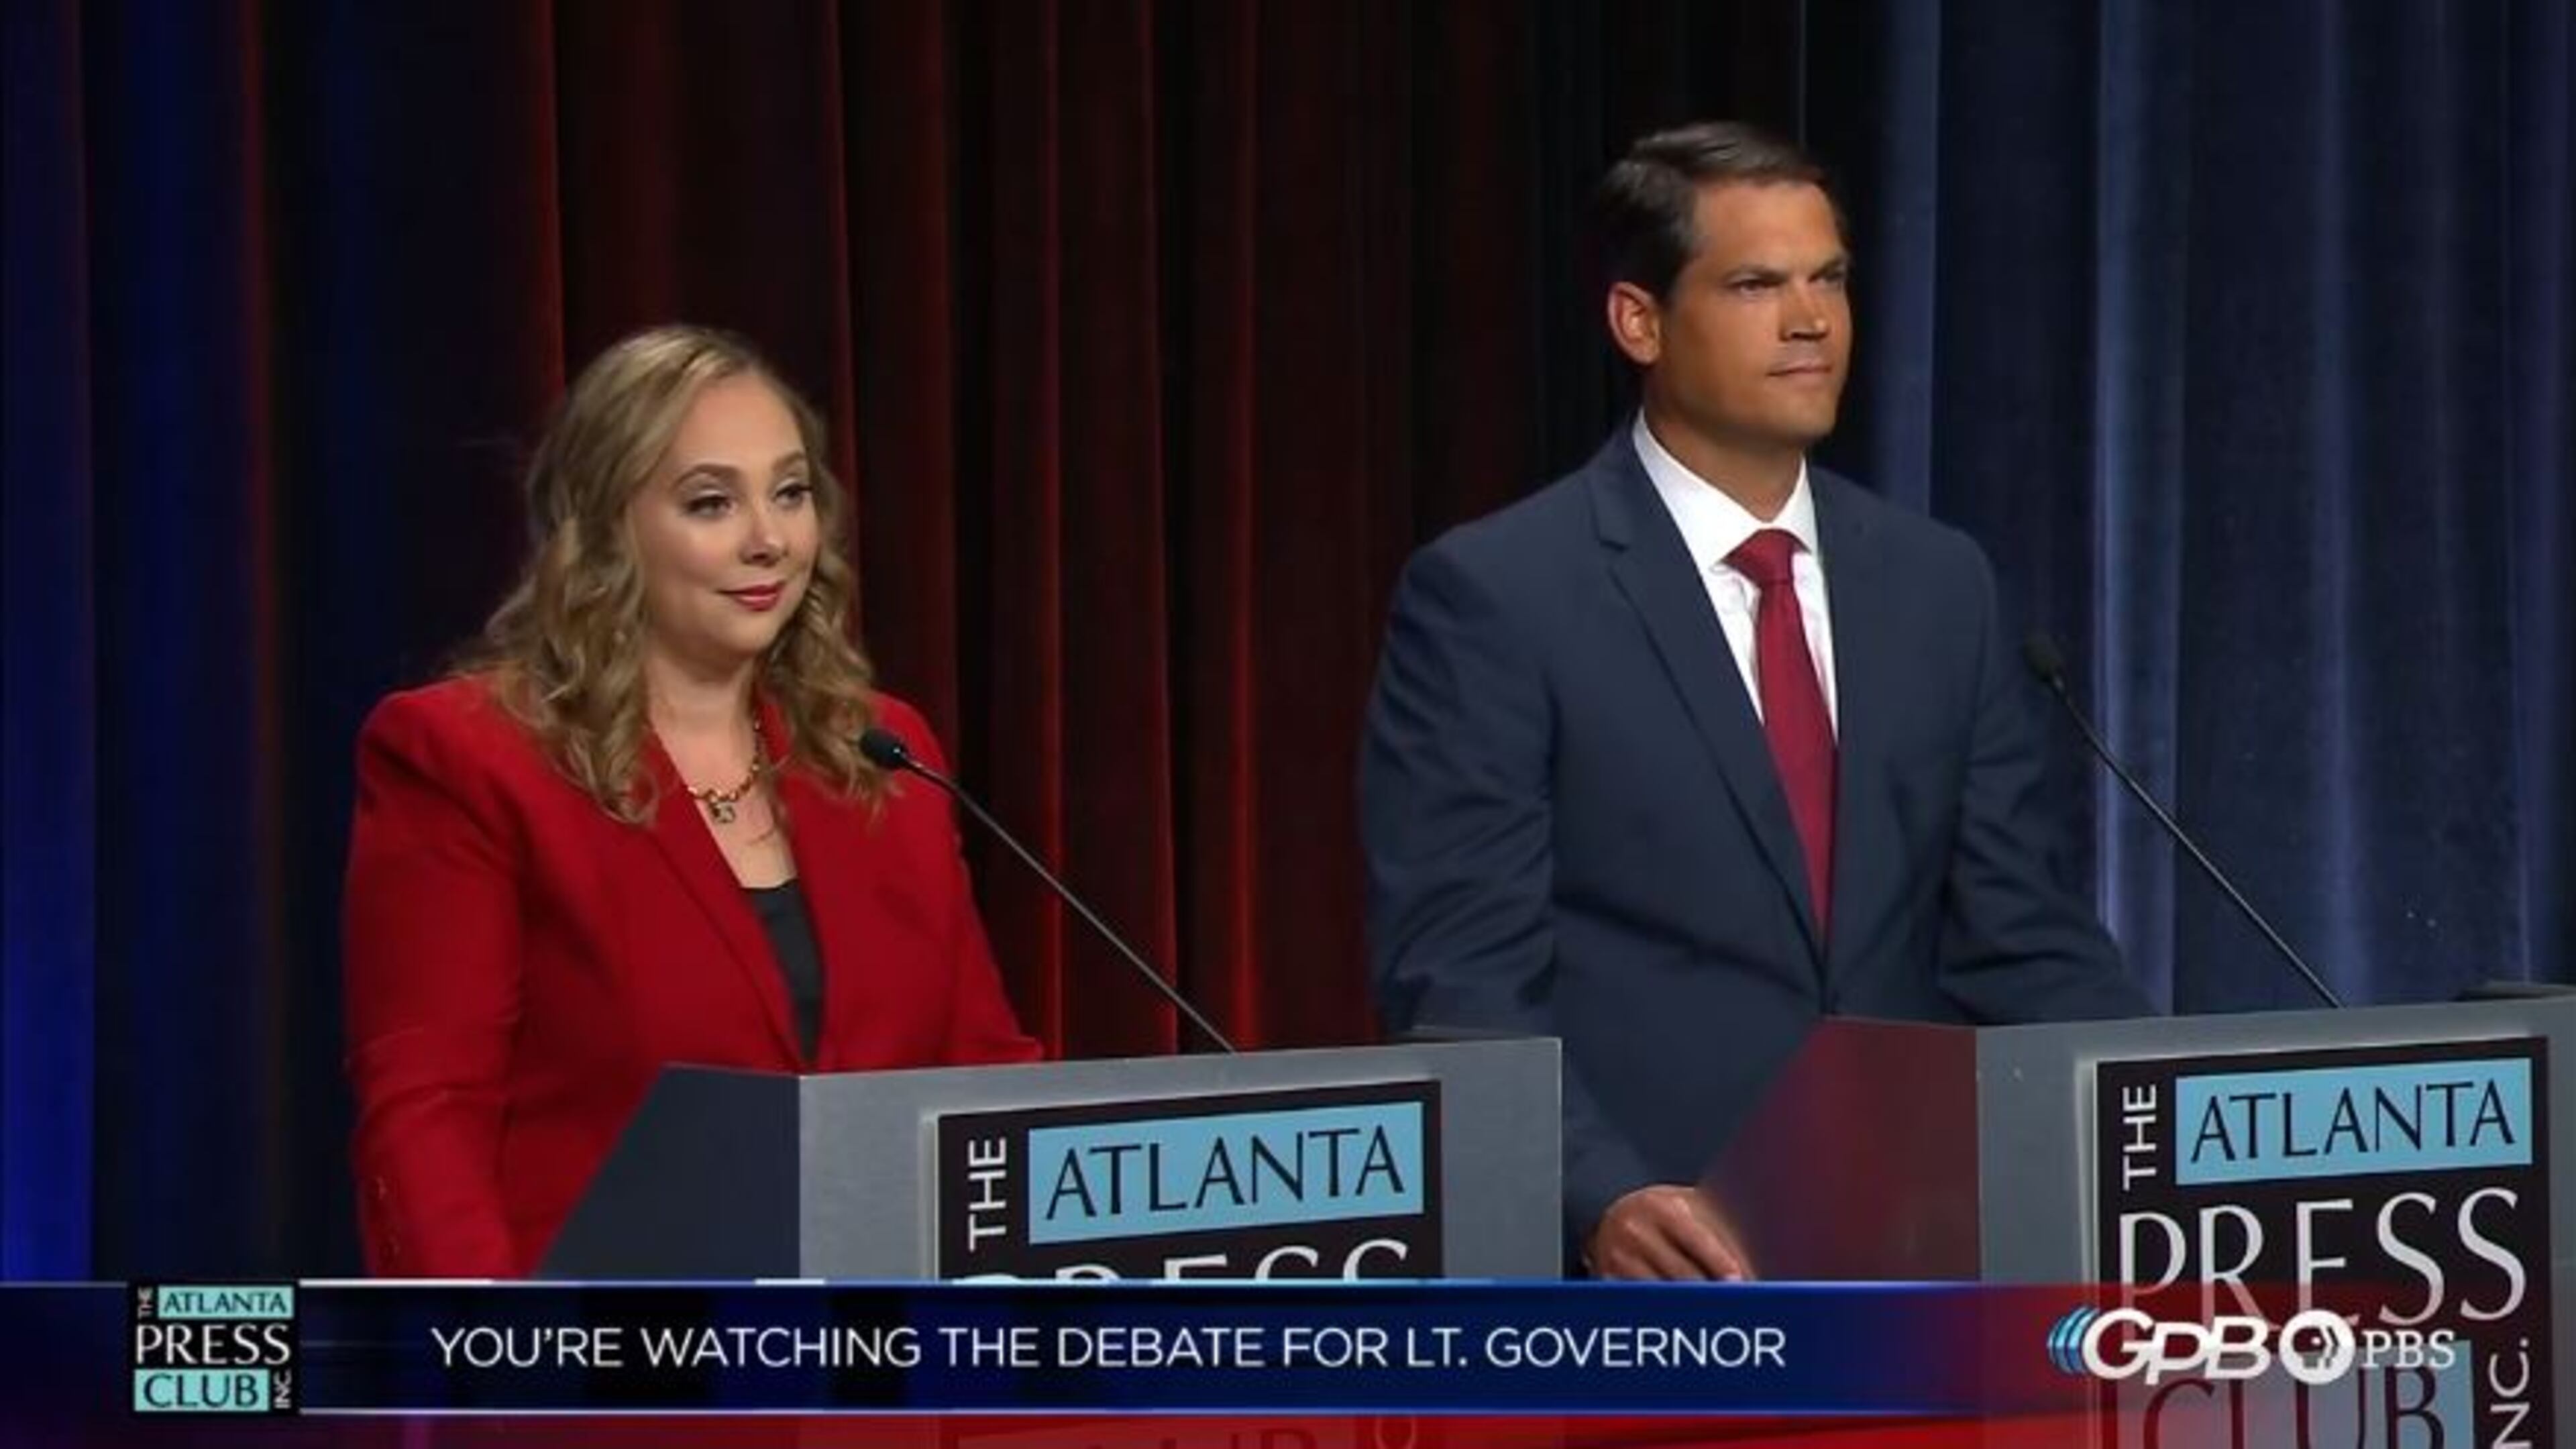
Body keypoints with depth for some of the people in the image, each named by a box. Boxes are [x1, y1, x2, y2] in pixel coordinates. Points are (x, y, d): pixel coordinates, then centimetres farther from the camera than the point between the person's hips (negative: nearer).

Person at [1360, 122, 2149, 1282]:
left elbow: (2011, 934, 12)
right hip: (1655, 1261, -4)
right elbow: (1460, 980, -9)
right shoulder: (1492, 596, -4)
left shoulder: (1938, 587, 12)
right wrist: (1603, 1201, -24)